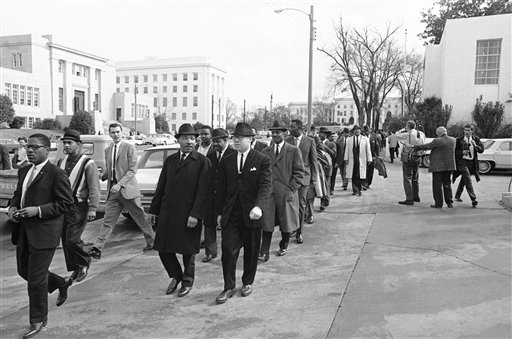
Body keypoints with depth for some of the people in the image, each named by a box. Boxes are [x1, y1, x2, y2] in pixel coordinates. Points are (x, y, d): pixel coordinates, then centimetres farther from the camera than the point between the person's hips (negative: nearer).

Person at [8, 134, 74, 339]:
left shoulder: (56, 174, -13)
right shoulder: (24, 171, 12)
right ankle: (61, 283, 41)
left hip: (44, 232, -8)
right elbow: (18, 194, 22)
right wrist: (13, 207, 1)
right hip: (24, 231, 8)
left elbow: (65, 202, -14)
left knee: (36, 278, 0)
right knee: (24, 270, 18)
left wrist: (38, 210, -21)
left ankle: (38, 320, 19)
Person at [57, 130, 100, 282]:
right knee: (65, 240, 9)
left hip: (78, 207, -7)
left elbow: (94, 188, -11)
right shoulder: (61, 162, 13)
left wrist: (93, 208, -17)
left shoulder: (88, 163, -8)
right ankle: (76, 269, 22)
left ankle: (84, 263, 16)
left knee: (72, 239, -11)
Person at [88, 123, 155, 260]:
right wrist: (102, 175, 0)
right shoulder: (107, 150, 15)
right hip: (113, 190, 5)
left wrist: (120, 184, -19)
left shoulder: (129, 147, -4)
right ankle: (97, 248, 0)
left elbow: (133, 169, -10)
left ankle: (152, 241, 21)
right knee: (108, 220, 1)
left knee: (140, 218, 5)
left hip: (127, 188, -5)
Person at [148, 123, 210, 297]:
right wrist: (154, 210, 12)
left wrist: (195, 214, -17)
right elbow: (161, 187, 14)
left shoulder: (202, 161, -5)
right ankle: (176, 276, 33)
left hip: (188, 215, -4)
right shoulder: (170, 160, 11)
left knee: (188, 251, 9)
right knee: (163, 249, 8)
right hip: (167, 213, 5)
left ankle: (187, 281, 32)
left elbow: (203, 190, -11)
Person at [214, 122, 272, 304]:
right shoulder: (227, 161, 8)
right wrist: (219, 212, 9)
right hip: (231, 214, 3)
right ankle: (229, 287, 10)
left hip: (252, 214, -2)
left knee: (251, 251, 11)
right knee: (228, 250, -3)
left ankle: (247, 283, 31)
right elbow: (222, 188, 12)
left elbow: (266, 185, -15)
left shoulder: (262, 160, -5)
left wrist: (259, 206, -31)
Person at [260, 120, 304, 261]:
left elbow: (299, 172, -2)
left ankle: (283, 246, 31)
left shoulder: (294, 151, 0)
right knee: (267, 223, -3)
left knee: (286, 222, 10)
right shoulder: (265, 152, 12)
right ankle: (264, 253, 0)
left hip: (286, 193, -2)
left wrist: (291, 189, -9)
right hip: (268, 192, 2)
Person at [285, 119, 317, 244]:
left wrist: (314, 178, 0)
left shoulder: (310, 141, 0)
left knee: (301, 205, 1)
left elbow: (313, 161, 4)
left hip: (303, 177, -1)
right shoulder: (287, 141, 3)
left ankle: (299, 232, 12)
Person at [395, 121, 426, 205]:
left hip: (408, 158, -7)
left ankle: (409, 199, -8)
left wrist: (404, 129, 11)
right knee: (415, 178, 19)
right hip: (418, 158, 7)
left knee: (407, 178, -4)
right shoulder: (421, 134, 4)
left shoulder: (407, 135, -15)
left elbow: (397, 135, -2)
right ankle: (416, 197, 31)